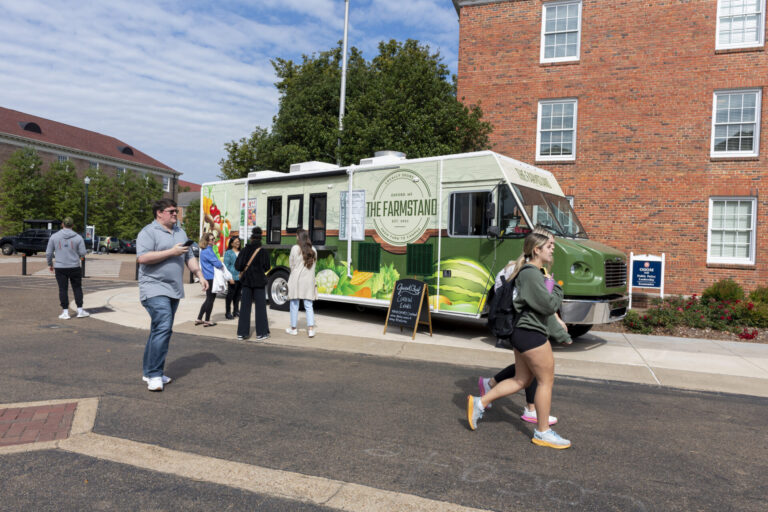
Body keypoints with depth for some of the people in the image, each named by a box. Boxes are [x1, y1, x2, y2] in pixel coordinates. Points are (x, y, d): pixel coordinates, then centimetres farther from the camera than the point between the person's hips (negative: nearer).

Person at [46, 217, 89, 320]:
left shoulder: (54, 237, -1)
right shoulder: (78, 237, -4)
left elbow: (48, 253, 3)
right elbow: (83, 253, -5)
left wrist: (50, 264, 18)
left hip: (60, 268, 1)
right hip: (74, 267, 0)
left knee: (63, 289, 5)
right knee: (77, 288, 9)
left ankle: (65, 312, 7)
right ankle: (80, 310, 11)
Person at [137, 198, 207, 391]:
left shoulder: (180, 232, 18)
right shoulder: (148, 232, -7)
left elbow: (189, 257, 22)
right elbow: (142, 258, -19)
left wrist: (200, 275, 11)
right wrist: (171, 252, -17)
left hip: (174, 290, 8)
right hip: (155, 289, -8)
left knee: (160, 330, 11)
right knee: (163, 328, -17)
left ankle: (149, 372, 20)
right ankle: (154, 375, -10)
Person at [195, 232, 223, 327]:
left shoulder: (207, 250, 14)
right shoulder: (208, 251, -17)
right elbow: (217, 264, -20)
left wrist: (219, 264, 5)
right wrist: (221, 265, 0)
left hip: (208, 278, 10)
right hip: (211, 278, -10)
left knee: (209, 299, 17)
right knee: (210, 299, 1)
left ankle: (199, 319, 22)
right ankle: (207, 321, 11)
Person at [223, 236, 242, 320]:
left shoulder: (241, 253, 14)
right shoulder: (228, 253, -2)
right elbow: (226, 266, -7)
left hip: (240, 277, 6)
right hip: (233, 278, -5)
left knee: (238, 295, 12)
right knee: (230, 295, -2)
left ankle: (236, 311, 23)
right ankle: (228, 313, 4)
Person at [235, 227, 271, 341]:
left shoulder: (244, 251, -5)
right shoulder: (263, 252, -10)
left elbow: (238, 266, -6)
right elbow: (266, 267, -4)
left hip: (246, 281, 3)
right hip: (259, 282, -2)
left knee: (245, 307, 10)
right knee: (260, 307, 4)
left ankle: (242, 333, 13)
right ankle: (261, 333, 6)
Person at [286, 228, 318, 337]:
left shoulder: (295, 248, -7)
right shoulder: (313, 250, 4)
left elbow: (292, 264, -1)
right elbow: (313, 265, 9)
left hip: (296, 279, -3)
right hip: (309, 280, 3)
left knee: (294, 304, 9)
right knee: (308, 305, 7)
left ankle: (293, 328, 18)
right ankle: (311, 329, 0)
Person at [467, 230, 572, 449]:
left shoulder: (535, 271, 15)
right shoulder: (532, 274, -18)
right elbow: (549, 305, -20)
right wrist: (556, 287, -3)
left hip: (523, 332, 11)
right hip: (531, 334, -11)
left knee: (521, 380, 16)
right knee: (546, 379, 2)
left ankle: (479, 402, 17)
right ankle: (542, 432, 14)